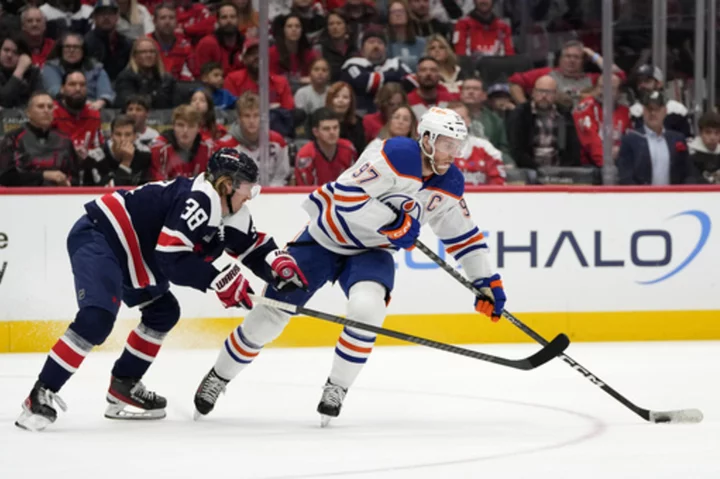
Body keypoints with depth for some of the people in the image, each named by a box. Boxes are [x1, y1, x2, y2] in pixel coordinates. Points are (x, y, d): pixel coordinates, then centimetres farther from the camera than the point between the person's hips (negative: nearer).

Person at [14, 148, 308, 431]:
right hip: (96, 237, -11)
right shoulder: (198, 200, -23)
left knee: (163, 313, 16)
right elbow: (171, 256, -28)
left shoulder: (228, 214, 8)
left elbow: (254, 246, 17)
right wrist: (221, 276, -23)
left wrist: (278, 263, -3)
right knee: (97, 318, -26)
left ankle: (123, 387, 22)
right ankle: (42, 395, -25)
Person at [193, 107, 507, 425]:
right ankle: (218, 376, 24)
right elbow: (345, 195, -32)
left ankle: (336, 388, -10)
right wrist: (394, 221, -30)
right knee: (269, 317, 0)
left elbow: (464, 235, 7)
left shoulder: (450, 184, -5)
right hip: (324, 239, -4)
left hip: (370, 253, 4)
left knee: (367, 309, -29)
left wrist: (487, 282, 4)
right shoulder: (397, 156, -27)